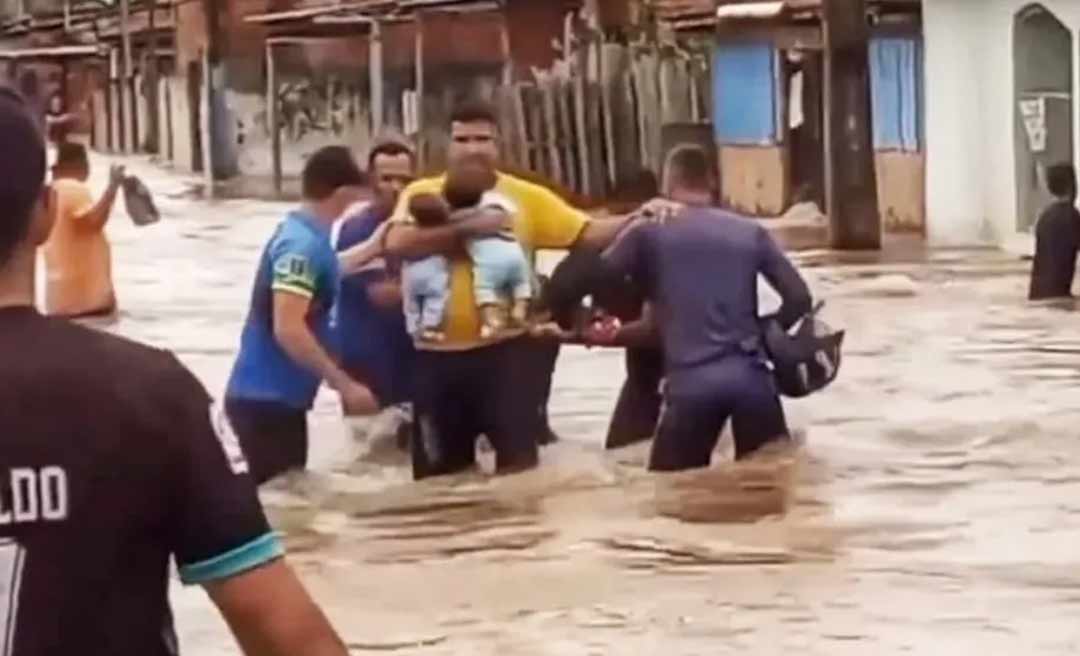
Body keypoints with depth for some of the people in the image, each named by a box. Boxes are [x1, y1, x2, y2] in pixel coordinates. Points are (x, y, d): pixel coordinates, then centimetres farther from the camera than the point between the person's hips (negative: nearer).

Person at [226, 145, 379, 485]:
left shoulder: (303, 233, 11)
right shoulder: (304, 244, -19)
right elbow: (288, 330, -26)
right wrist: (346, 386, -24)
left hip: (276, 396, 10)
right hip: (267, 399, -10)